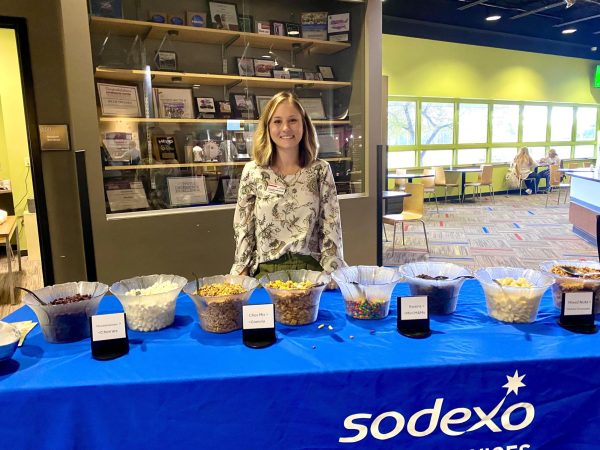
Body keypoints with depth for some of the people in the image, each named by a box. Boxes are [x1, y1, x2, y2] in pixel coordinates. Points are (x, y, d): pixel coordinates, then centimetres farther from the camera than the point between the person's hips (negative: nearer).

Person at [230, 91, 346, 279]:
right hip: (266, 271, 0)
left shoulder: (321, 170, 3)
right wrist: (241, 276, -1)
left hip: (310, 269, 0)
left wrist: (331, 275, -7)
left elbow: (331, 227, 2)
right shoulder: (252, 172, 3)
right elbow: (243, 228, 7)